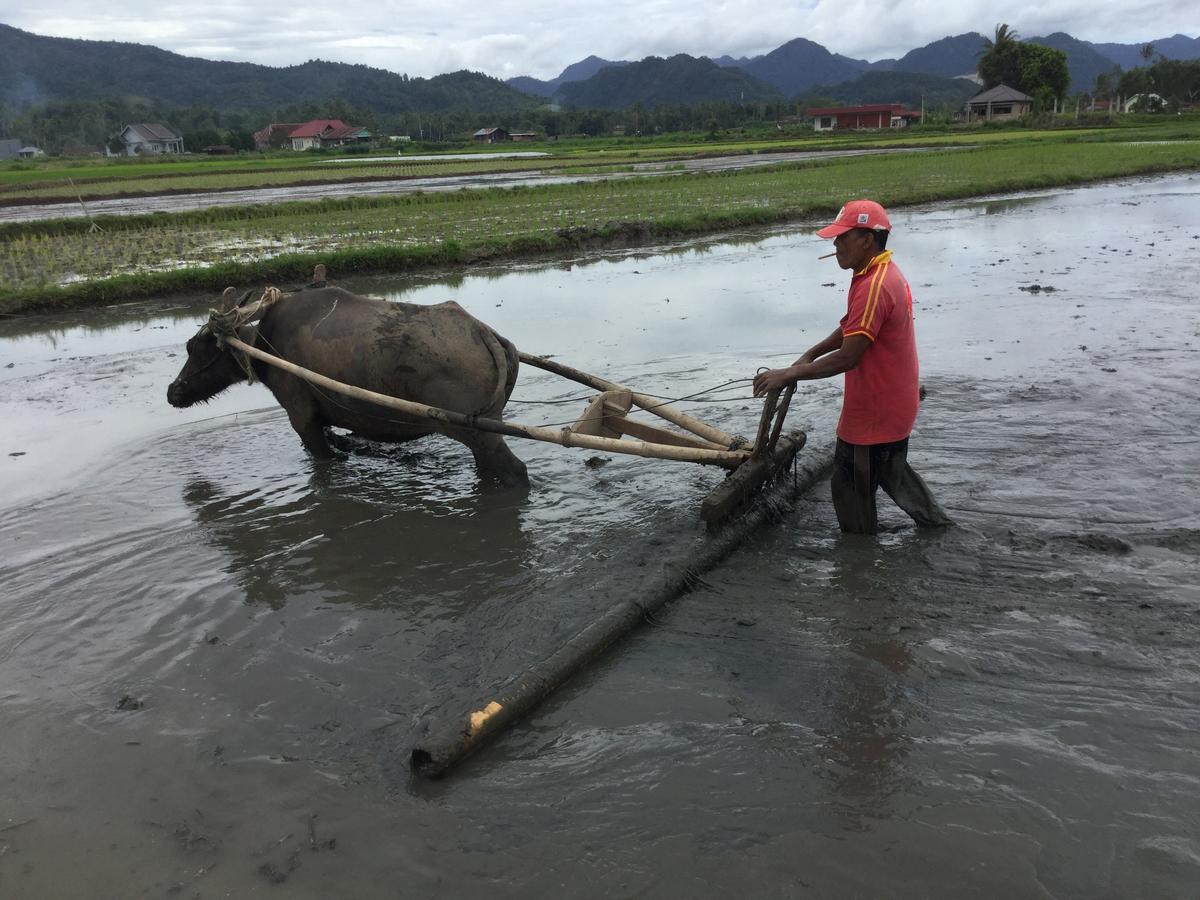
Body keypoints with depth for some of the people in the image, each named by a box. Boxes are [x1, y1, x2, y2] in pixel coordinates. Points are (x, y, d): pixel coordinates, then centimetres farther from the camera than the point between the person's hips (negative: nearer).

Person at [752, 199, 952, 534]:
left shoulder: (873, 286, -27)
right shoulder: (885, 272, 7)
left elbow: (847, 357, -29)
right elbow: (852, 329, 16)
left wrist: (788, 374, -24)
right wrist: (811, 354, 6)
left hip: (873, 415, -10)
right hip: (896, 405, 10)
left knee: (852, 486, 4)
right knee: (891, 470, 28)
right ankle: (936, 521, 43)